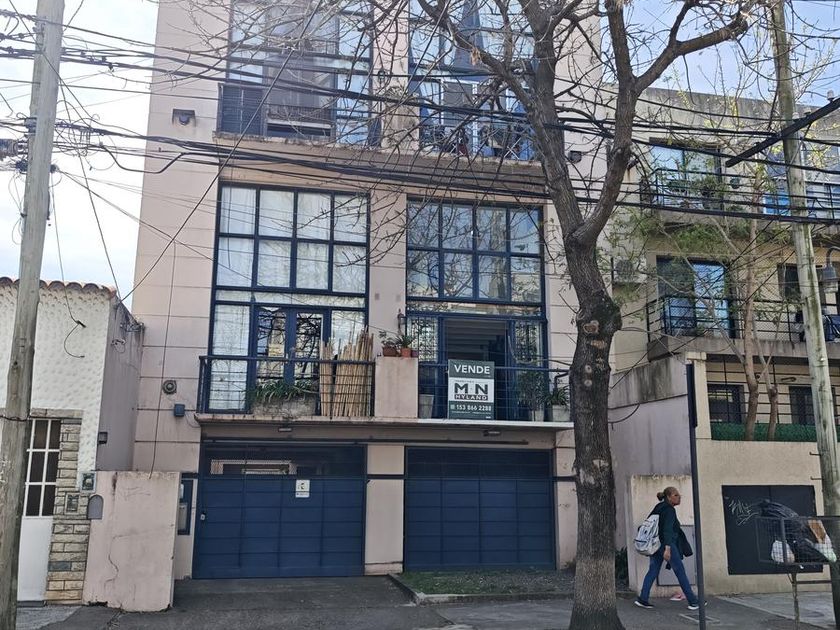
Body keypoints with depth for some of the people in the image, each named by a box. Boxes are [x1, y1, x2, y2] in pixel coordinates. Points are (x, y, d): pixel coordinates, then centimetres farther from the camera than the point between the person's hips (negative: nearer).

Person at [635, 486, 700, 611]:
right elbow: (667, 530, -23)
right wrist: (667, 548, -30)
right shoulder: (670, 510, -12)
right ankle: (693, 601, 8)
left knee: (653, 570, 7)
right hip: (666, 544, -8)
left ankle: (642, 599, 2)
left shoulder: (659, 507, 13)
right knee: (680, 572, 1)